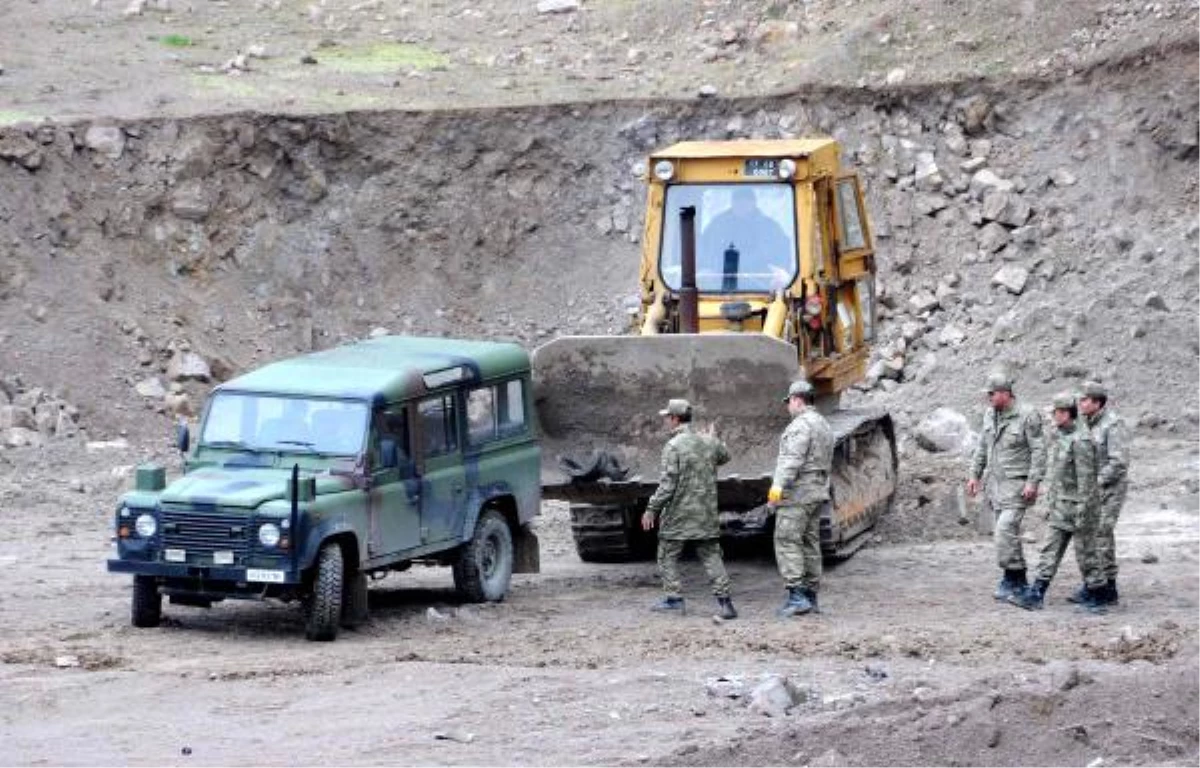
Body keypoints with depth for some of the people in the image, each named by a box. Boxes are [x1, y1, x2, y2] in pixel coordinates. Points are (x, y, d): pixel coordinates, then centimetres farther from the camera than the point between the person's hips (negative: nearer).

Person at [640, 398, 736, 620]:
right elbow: (724, 456, 26)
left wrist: (652, 509, -11)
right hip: (706, 514, 5)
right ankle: (724, 599, -4)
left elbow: (668, 484, -18)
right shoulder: (709, 442, 4)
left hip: (678, 513, -5)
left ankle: (674, 598, 9)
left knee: (668, 556, 11)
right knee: (711, 555, 6)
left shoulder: (673, 446, -15)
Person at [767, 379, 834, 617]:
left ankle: (797, 596, -19)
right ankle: (811, 596, 13)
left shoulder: (801, 424, -13)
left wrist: (778, 485, -29)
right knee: (810, 543, 11)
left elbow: (793, 458, -24)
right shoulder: (824, 425, 20)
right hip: (818, 491, 10)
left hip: (797, 493, -10)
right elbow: (828, 464, 23)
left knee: (787, 542, -11)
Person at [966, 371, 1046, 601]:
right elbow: (982, 446, 20)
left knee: (1006, 529, -17)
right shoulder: (990, 415, 10)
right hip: (996, 483, 7)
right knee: (1007, 531, 10)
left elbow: (1039, 451, -11)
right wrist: (975, 474, 16)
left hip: (1017, 484, -7)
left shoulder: (1027, 416, -12)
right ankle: (1019, 581, 18)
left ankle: (1011, 579, -11)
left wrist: (1033, 482, -17)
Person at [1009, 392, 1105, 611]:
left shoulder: (1080, 441, -19)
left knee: (1085, 551, 2)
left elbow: (1086, 478, -21)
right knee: (1050, 549, 5)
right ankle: (1036, 594, 4)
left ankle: (1096, 594, 14)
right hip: (1059, 504, 9)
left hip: (1076, 504, -9)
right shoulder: (1059, 435, 10)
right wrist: (1051, 499, 20)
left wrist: (1082, 511, -22)